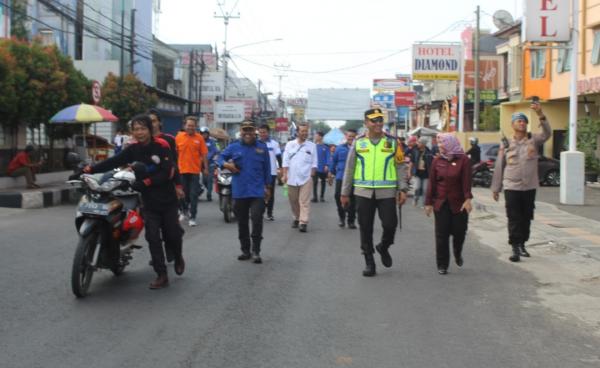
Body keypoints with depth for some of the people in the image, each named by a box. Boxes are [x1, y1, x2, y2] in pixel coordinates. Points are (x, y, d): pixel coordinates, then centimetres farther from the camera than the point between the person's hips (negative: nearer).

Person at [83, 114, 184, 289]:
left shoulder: (161, 146, -11)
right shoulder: (133, 149, 1)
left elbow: (166, 173, -18)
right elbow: (113, 162, -9)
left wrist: (145, 183, -27)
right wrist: (90, 169, -21)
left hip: (167, 198, -3)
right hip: (148, 200, 3)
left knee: (172, 234, 6)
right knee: (153, 238, -4)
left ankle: (178, 257, 39)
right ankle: (162, 275, 1)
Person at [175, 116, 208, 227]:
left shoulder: (199, 138, -1)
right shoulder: (179, 137, 1)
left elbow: (204, 154, 2)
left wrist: (205, 168, 0)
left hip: (195, 170, -1)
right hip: (181, 170, 1)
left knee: (194, 195, -1)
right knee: (183, 193, 14)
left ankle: (192, 217, 4)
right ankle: (185, 210, 40)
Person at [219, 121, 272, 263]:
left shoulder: (262, 148, 5)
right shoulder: (233, 147, 4)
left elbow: (267, 169, 9)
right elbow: (221, 158, 12)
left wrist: (268, 187, 8)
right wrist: (226, 164, -10)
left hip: (257, 191, -2)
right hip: (239, 191, 2)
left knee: (257, 219, -13)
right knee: (242, 222, 10)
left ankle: (256, 251, -2)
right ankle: (245, 250, 23)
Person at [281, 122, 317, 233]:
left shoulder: (312, 146, 5)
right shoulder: (289, 144, 5)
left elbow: (314, 162, 7)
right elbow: (285, 161, 2)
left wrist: (313, 173, -4)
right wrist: (285, 175, -5)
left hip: (305, 178, -2)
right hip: (292, 178, 2)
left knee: (304, 202, -8)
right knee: (293, 201, 11)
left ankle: (303, 222, -10)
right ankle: (297, 218, 29)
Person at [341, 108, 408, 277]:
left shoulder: (392, 142, 4)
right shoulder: (358, 142, 5)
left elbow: (401, 166, 5)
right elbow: (349, 169, 8)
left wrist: (403, 189, -4)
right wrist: (345, 193, 7)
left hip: (387, 192, -1)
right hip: (363, 192, 1)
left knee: (390, 225, -5)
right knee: (366, 228, 4)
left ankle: (384, 247, 27)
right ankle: (369, 262, 17)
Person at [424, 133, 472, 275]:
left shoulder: (463, 160, -4)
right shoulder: (437, 161, 3)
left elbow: (466, 181, -10)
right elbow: (432, 183, 4)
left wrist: (468, 199, -20)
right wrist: (428, 203, 3)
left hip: (458, 203, -2)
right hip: (440, 203, 2)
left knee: (459, 231, 5)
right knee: (441, 235, 0)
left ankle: (458, 254, 37)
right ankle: (442, 265, 10)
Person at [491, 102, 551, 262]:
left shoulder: (534, 140, 3)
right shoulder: (506, 144, 2)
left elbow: (547, 133, -18)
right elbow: (499, 167, 5)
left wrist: (540, 114, -31)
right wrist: (495, 188, 5)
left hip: (530, 187, 2)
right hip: (511, 187, -2)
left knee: (526, 218, 11)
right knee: (514, 219, -5)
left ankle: (522, 245, 26)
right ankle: (516, 249, -3)